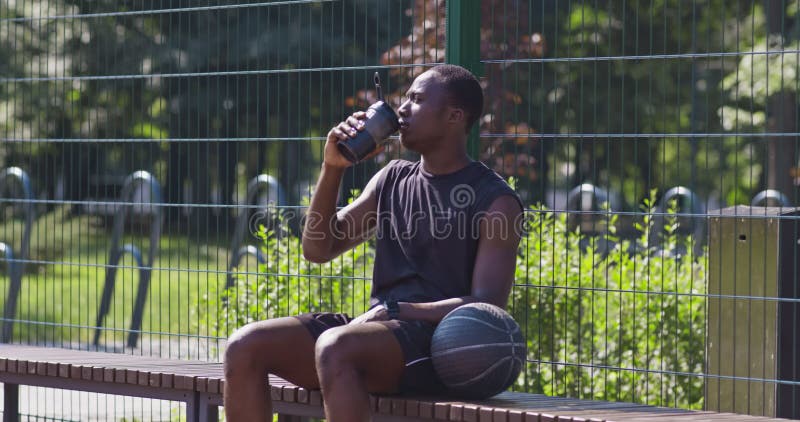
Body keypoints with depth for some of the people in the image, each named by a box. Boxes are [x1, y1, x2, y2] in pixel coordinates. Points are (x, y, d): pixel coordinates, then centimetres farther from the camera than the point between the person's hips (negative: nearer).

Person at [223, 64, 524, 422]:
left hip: (439, 341, -7)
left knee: (334, 347, -38)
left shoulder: (495, 201, 0)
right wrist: (332, 168, 7)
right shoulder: (393, 180, 20)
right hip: (380, 329, 7)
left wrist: (396, 311, -18)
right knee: (245, 347, -14)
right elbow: (318, 248, 19)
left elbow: (487, 306, -10)